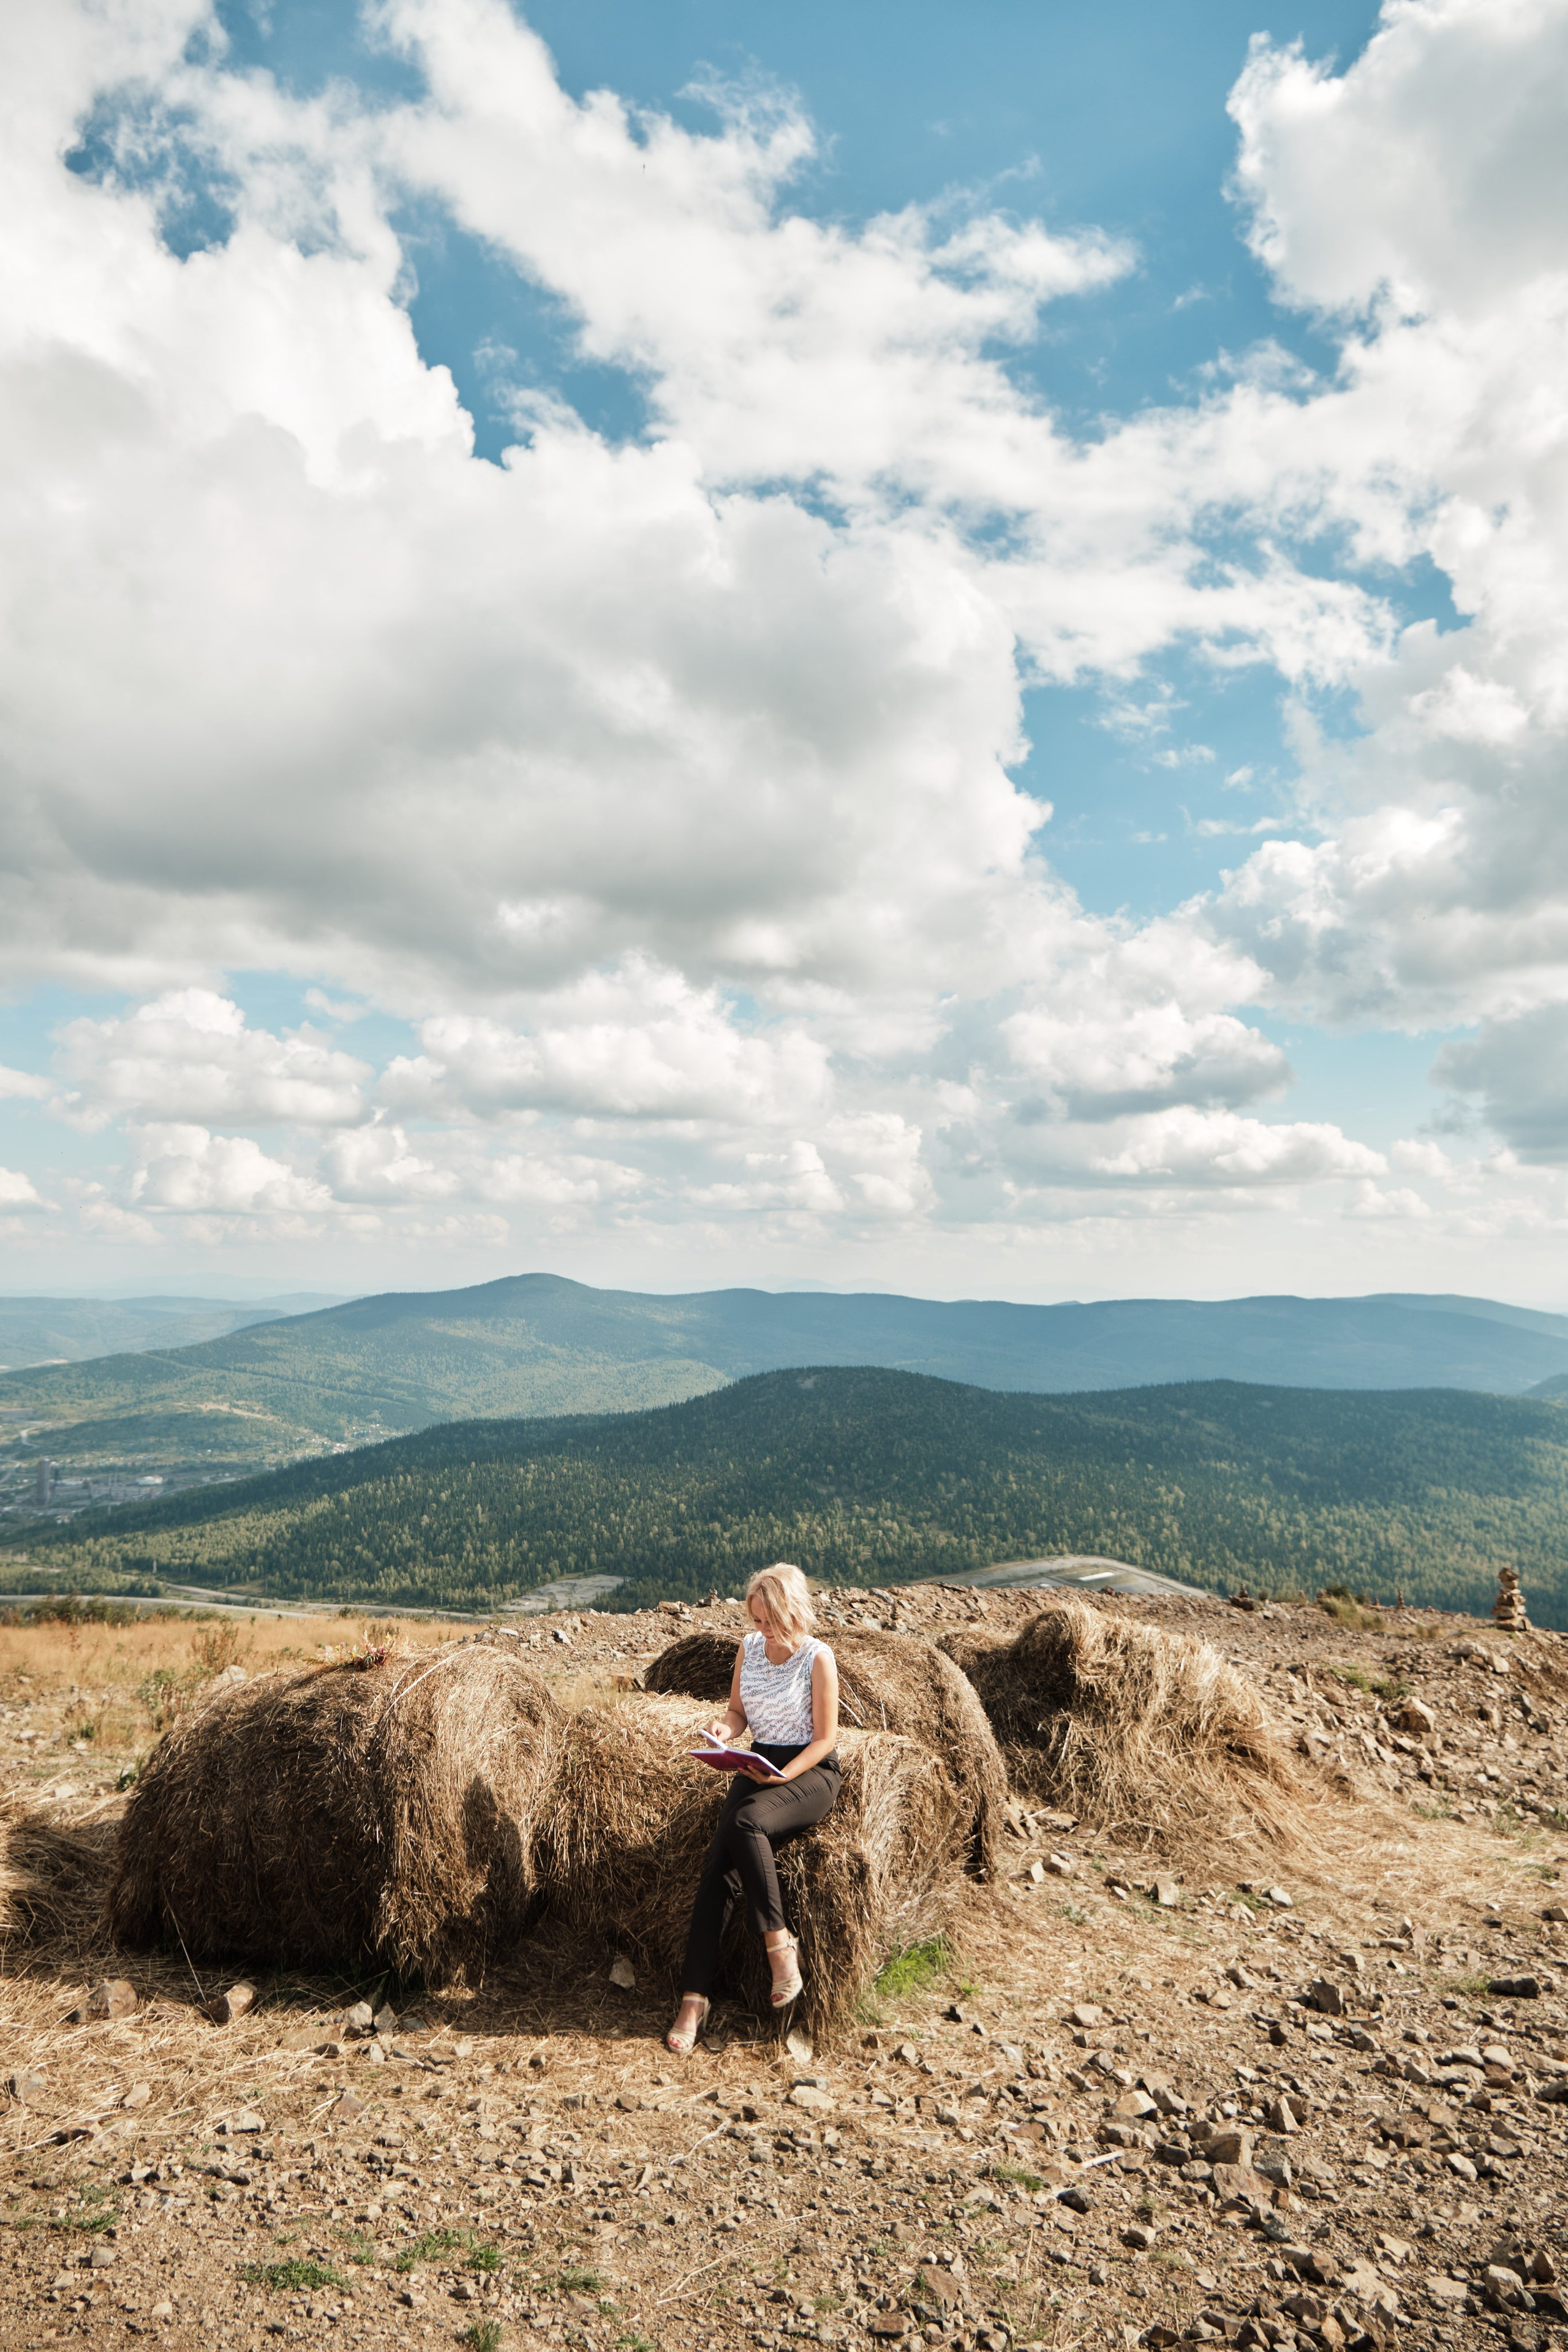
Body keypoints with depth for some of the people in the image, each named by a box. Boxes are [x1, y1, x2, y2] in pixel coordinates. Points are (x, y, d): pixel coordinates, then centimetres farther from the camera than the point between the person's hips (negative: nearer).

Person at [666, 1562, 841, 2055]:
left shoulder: (818, 1658, -11)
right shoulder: (749, 1648, 5)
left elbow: (826, 1738, -9)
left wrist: (782, 1777, -21)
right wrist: (724, 1729, -8)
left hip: (810, 1771, -5)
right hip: (759, 1765, 5)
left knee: (747, 1822, -35)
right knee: (718, 1864, -18)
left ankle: (779, 1942, -21)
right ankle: (694, 1996, -17)